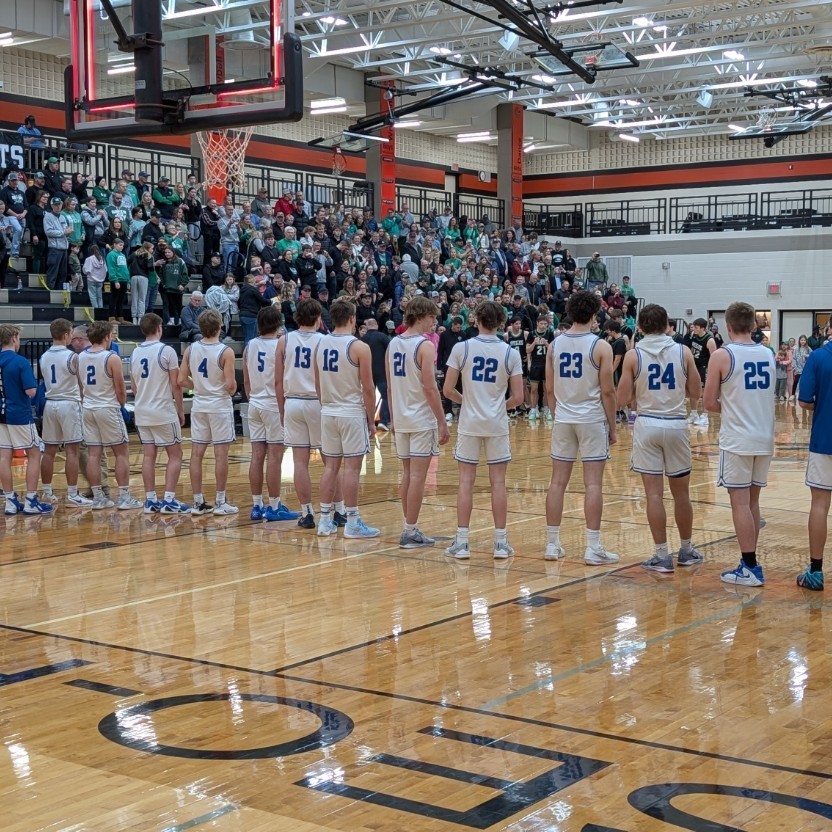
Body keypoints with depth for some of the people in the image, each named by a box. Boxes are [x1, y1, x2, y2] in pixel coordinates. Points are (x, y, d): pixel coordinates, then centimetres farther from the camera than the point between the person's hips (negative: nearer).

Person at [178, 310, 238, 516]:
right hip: (220, 405, -5)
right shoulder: (225, 352, -14)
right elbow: (230, 384, -18)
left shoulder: (190, 349, 0)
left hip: (199, 406, 5)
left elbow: (181, 380, -1)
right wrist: (232, 390, 4)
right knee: (221, 454, 1)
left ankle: (198, 502, 10)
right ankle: (220, 502, 4)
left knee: (196, 454, 7)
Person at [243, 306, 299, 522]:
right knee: (274, 458, -2)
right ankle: (274, 508, 1)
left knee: (257, 456, 7)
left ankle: (257, 506, 11)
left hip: (255, 405, 6)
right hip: (274, 405, -6)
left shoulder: (250, 346, 6)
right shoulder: (280, 346, -11)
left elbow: (246, 380, 12)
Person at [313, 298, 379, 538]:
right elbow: (368, 388, -11)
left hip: (328, 413, 6)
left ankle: (325, 520, 14)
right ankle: (352, 523, 2)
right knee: (352, 467, -1)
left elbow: (317, 383, 11)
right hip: (352, 413, -6)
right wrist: (371, 420, -3)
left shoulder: (320, 344, 5)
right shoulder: (359, 347, -13)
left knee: (330, 466, 11)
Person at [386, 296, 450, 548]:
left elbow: (389, 386, 12)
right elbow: (430, 388, -17)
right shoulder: (425, 345, -13)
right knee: (418, 476, -3)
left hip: (401, 420, 7)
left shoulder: (393, 344, 9)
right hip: (422, 420, -7)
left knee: (407, 474, 14)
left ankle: (410, 528, 19)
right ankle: (411, 532, -1)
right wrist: (443, 423, -13)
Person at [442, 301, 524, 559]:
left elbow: (447, 390, -6)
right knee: (498, 482, 5)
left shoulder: (461, 348, -6)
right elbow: (517, 398, -5)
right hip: (497, 424, 0)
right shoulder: (510, 353, -3)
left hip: (469, 423, 0)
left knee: (466, 481, 4)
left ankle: (461, 542, 4)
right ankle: (500, 542, 10)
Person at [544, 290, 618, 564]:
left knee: (558, 482, 8)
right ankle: (593, 548, -1)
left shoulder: (555, 344, 4)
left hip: (563, 420, 4)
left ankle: (552, 544, 12)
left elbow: (549, 389, 7)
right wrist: (612, 427, 0)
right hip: (592, 421, -4)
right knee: (593, 484, -1)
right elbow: (607, 391, -9)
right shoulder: (600, 346, -9)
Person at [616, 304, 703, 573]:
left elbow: (623, 400, -5)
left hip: (647, 425, -1)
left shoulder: (633, 355, -4)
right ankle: (686, 551, 26)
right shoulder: (683, 352, 0)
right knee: (681, 492, 14)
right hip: (676, 425, 2)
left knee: (654, 493, 1)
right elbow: (695, 394, 5)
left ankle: (662, 556, 2)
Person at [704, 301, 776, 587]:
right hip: (765, 438, 6)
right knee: (752, 501, 14)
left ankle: (750, 569, -1)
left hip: (737, 440, -5)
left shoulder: (722, 355, -10)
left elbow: (709, 404, -7)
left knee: (740, 502, -1)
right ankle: (750, 561, 18)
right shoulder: (768, 354, 7)